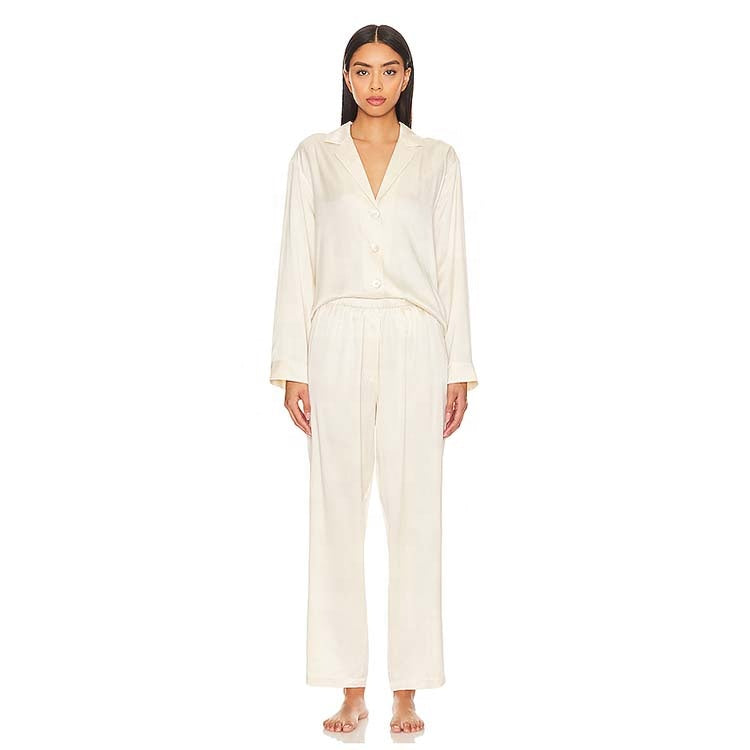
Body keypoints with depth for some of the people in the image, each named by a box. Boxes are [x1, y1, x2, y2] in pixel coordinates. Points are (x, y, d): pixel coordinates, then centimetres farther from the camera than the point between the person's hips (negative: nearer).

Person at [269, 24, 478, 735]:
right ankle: (350, 689, 14)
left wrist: (459, 369, 2)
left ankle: (407, 691, 12)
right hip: (337, 346, 0)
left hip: (415, 345, 0)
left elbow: (451, 266, 7)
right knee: (338, 514, 2)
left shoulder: (438, 159, 9)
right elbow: (297, 263, 4)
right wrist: (291, 366, -3)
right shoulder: (314, 155, 8)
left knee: (414, 515, 1)